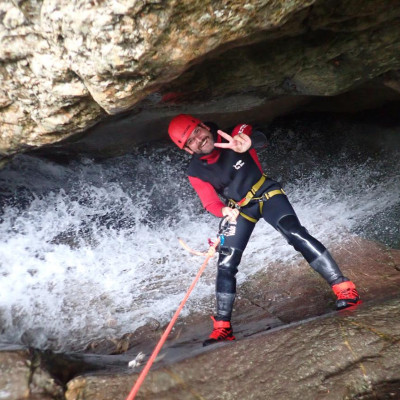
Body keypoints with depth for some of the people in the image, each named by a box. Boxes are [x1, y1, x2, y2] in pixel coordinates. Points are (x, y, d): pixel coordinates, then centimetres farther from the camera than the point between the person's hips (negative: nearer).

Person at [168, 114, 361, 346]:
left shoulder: (234, 135, -18)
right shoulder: (196, 172, -13)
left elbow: (260, 139, -31)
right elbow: (210, 203, -10)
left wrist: (247, 142, -55)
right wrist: (224, 211, -34)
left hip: (266, 193, -2)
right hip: (239, 209, 3)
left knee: (295, 233, -27)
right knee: (226, 265, -4)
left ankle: (345, 289, -19)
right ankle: (223, 327, 8)